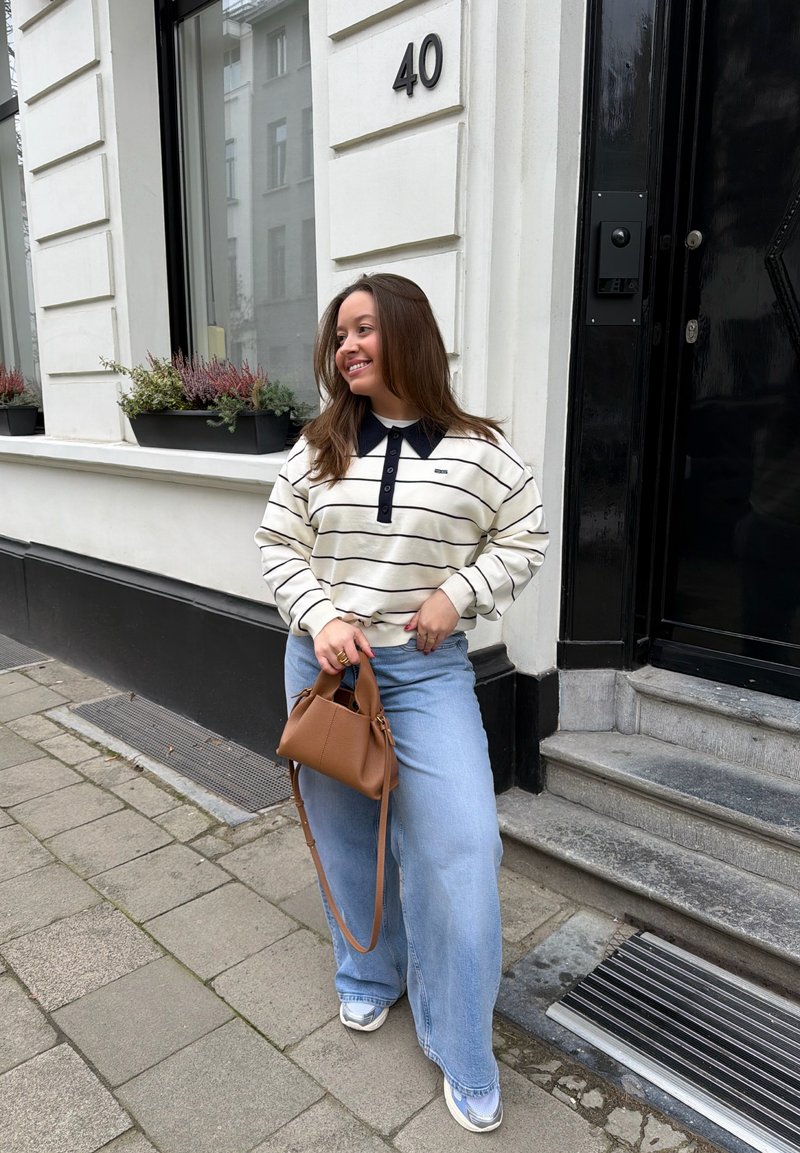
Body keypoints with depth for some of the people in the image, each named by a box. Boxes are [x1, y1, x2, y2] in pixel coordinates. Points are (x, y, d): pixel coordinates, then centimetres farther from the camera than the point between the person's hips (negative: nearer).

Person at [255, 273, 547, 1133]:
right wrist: (321, 618, -13)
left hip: (427, 671, -2)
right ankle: (370, 977, 44)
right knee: (347, 833, 17)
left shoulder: (478, 450, -6)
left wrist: (459, 593, -12)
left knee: (458, 845, -5)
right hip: (324, 663, 3)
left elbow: (523, 540, 2)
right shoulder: (317, 448, 0)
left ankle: (463, 1054, 18)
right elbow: (278, 545, 2)